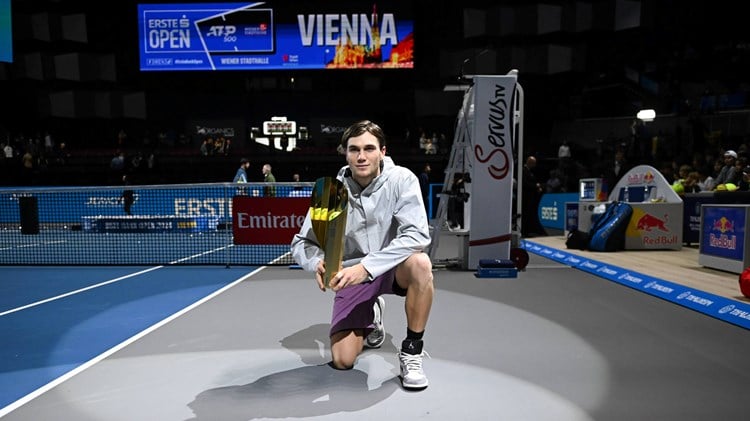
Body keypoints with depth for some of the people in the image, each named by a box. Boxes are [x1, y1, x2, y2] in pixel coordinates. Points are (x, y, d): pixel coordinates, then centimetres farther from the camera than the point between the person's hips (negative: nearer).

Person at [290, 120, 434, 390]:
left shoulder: (401, 180, -17)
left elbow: (417, 235, -28)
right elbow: (302, 243, -7)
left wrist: (366, 266, -37)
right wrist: (318, 263, -32)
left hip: (393, 267, -1)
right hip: (352, 274, 2)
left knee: (420, 263, -37)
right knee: (342, 361, -7)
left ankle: (411, 352, -16)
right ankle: (371, 317, 28)